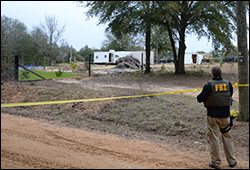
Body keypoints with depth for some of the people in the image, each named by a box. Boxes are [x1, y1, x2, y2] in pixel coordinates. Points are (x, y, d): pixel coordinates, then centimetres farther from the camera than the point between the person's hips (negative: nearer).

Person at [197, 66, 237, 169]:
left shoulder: (209, 85, -13)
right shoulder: (228, 84, -1)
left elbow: (199, 99, -11)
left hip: (213, 116, -3)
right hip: (225, 115, 3)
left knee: (214, 138, 5)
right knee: (227, 137, 16)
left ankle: (216, 163, 12)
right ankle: (232, 161, 23)